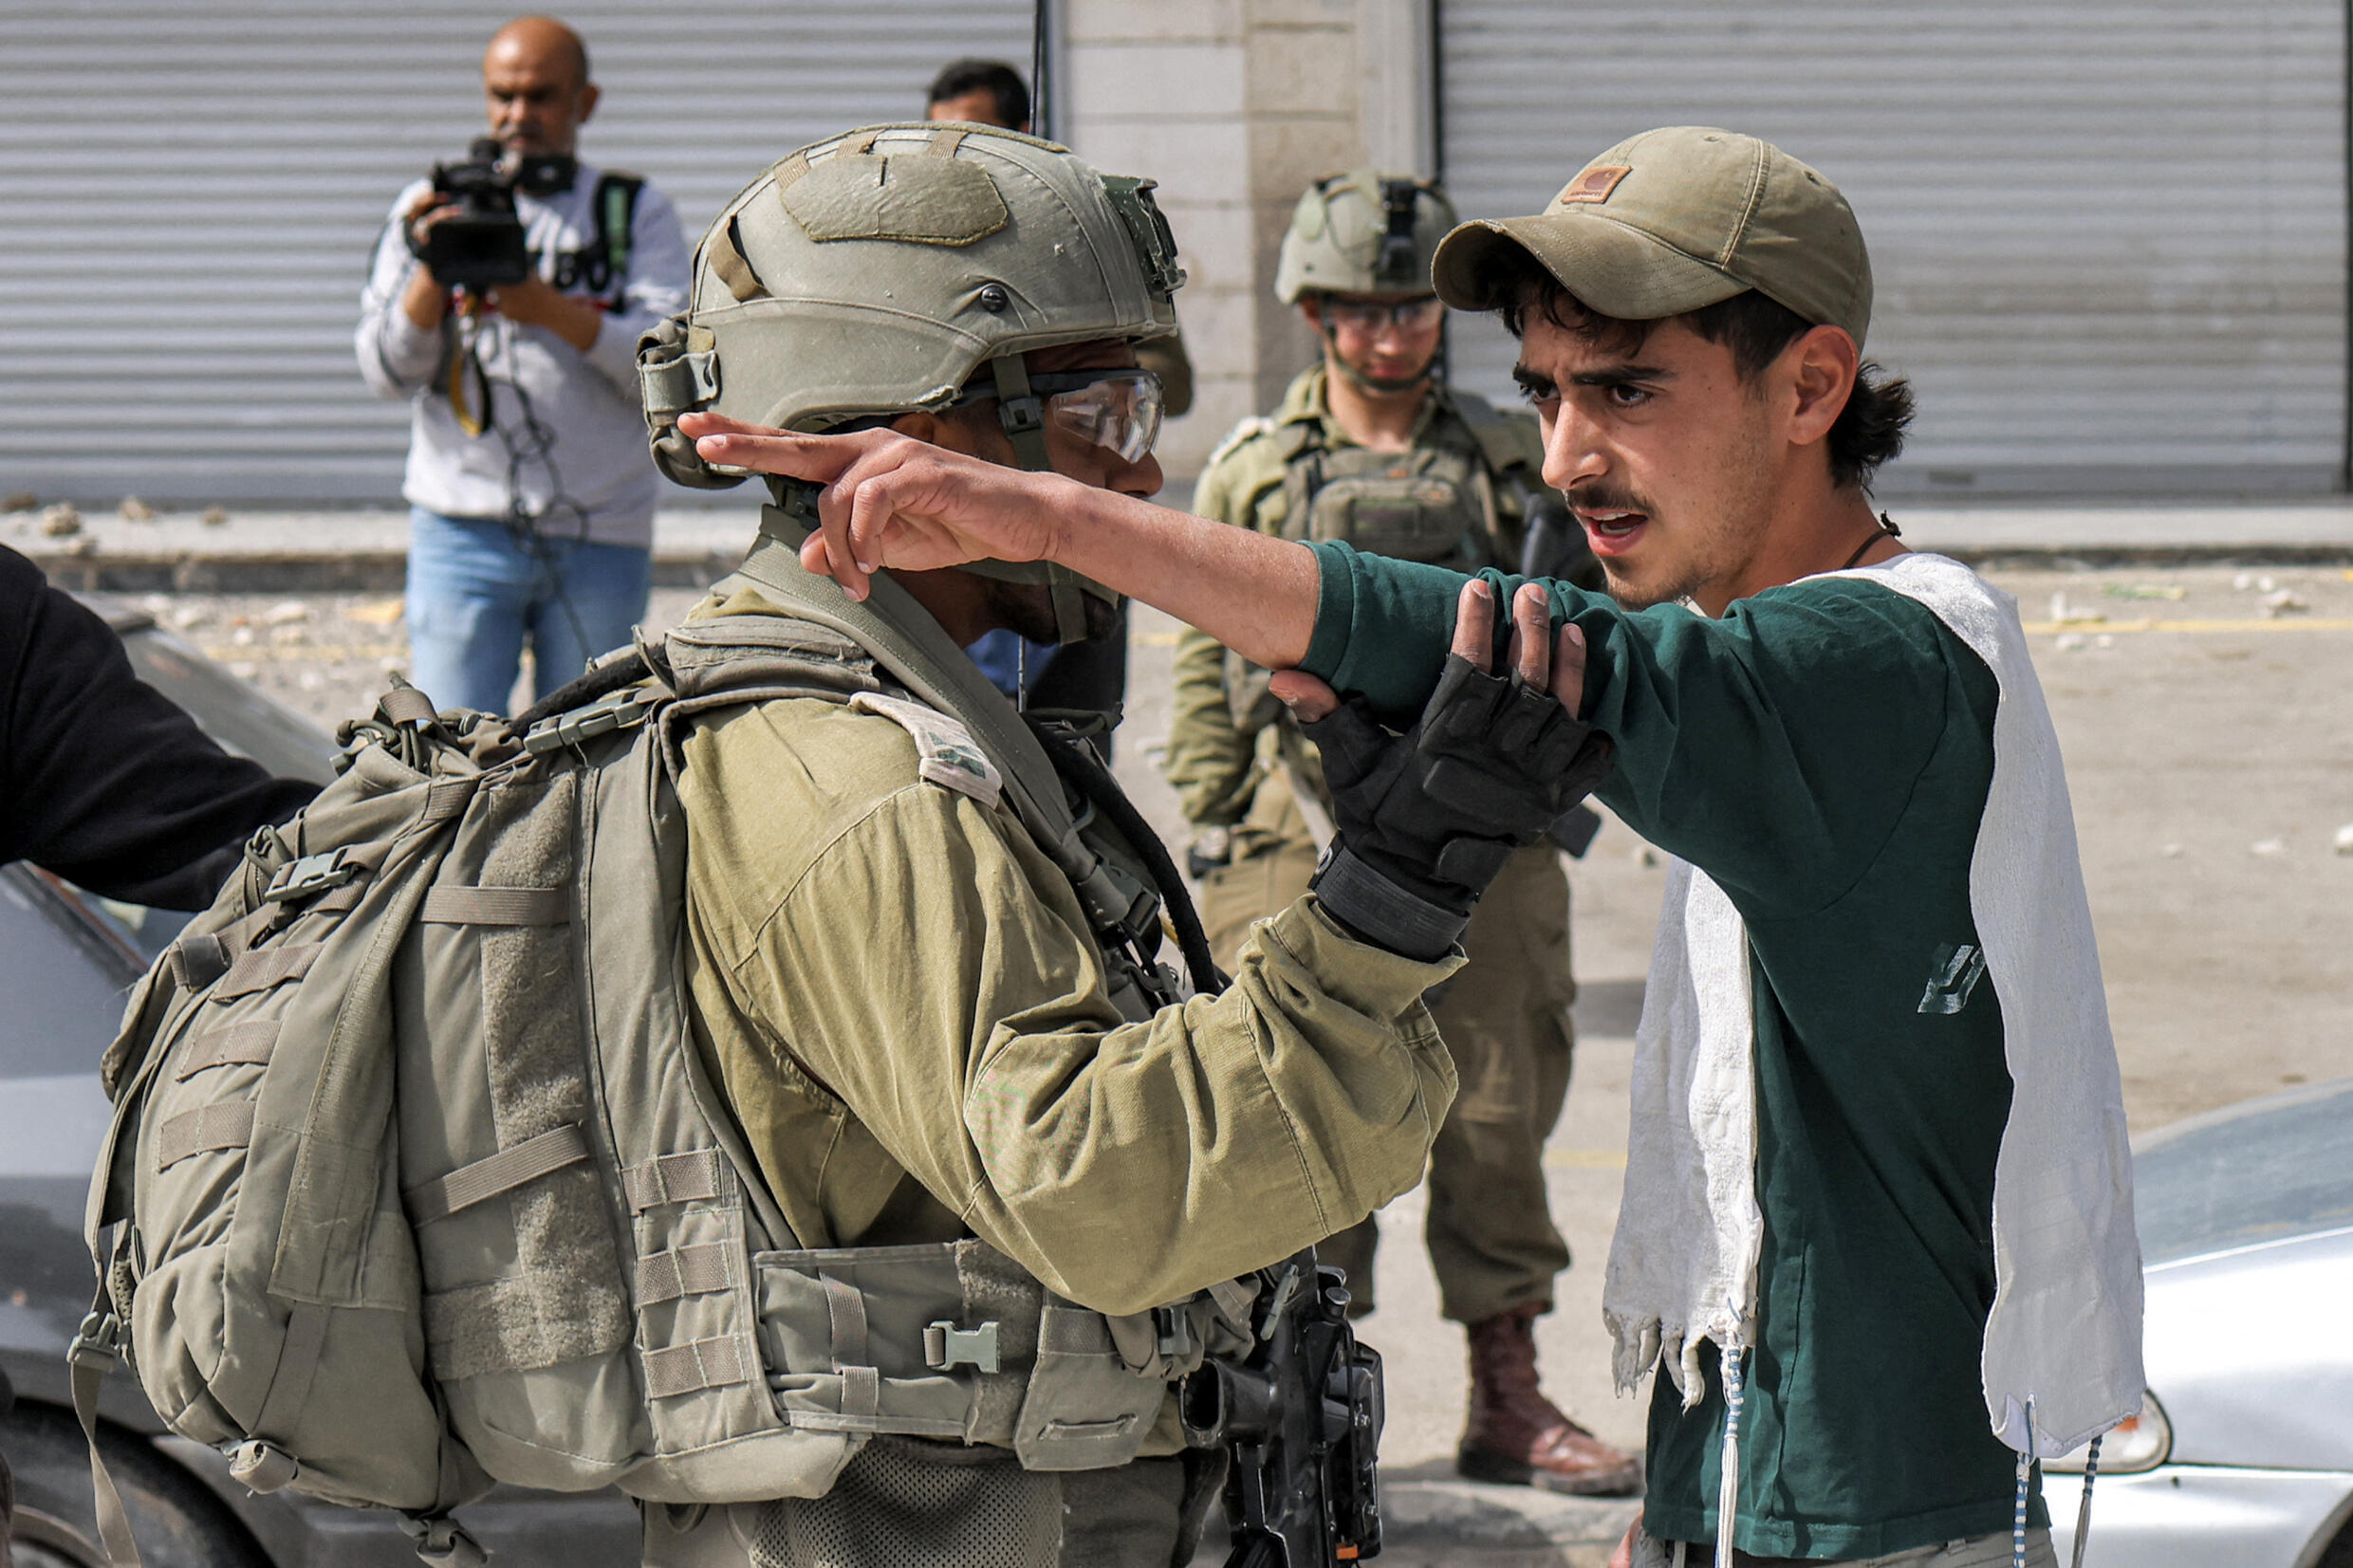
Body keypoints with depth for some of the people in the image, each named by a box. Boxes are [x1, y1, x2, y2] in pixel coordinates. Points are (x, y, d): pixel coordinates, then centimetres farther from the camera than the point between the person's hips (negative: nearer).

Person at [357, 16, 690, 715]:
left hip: (601, 542, 1)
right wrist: (433, 271, -16)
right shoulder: (436, 208, 8)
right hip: (464, 533, 0)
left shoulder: (638, 213, 8)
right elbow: (388, 372, 1)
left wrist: (552, 310, -20)